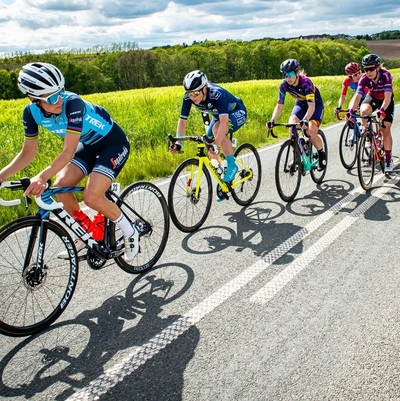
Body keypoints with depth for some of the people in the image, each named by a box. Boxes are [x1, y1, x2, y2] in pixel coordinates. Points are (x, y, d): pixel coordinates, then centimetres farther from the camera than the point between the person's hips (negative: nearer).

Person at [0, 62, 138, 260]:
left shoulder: (73, 103, -33)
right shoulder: (31, 112, -14)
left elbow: (69, 152, -38)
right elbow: (28, 153, -5)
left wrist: (42, 177, -50)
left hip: (114, 143, -7)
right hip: (89, 145, 7)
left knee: (91, 196, -21)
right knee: (61, 186, -10)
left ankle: (130, 232, 2)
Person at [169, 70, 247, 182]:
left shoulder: (217, 94, -39)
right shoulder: (188, 97, -23)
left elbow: (224, 121, -48)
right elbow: (182, 120, -19)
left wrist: (215, 144, -55)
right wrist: (178, 143, -31)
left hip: (237, 113, -6)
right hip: (218, 115, 6)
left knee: (217, 129, -35)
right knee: (209, 148, -4)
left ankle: (232, 166, -21)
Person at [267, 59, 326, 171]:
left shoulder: (305, 82, -34)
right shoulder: (284, 85, -21)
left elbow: (311, 106, -41)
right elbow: (279, 106, -18)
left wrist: (305, 120, -58)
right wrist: (272, 120, -35)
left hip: (315, 104, -4)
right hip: (300, 103, 4)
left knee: (311, 133, -20)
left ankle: (322, 153, 10)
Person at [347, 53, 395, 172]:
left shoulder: (385, 75, -32)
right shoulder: (364, 79, -26)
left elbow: (388, 96, -41)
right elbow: (357, 96, -34)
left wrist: (382, 111, -55)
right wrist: (351, 111, -50)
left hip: (386, 101, -2)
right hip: (372, 97, 2)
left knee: (386, 130, -8)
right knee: (363, 111, -35)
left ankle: (388, 159, 5)